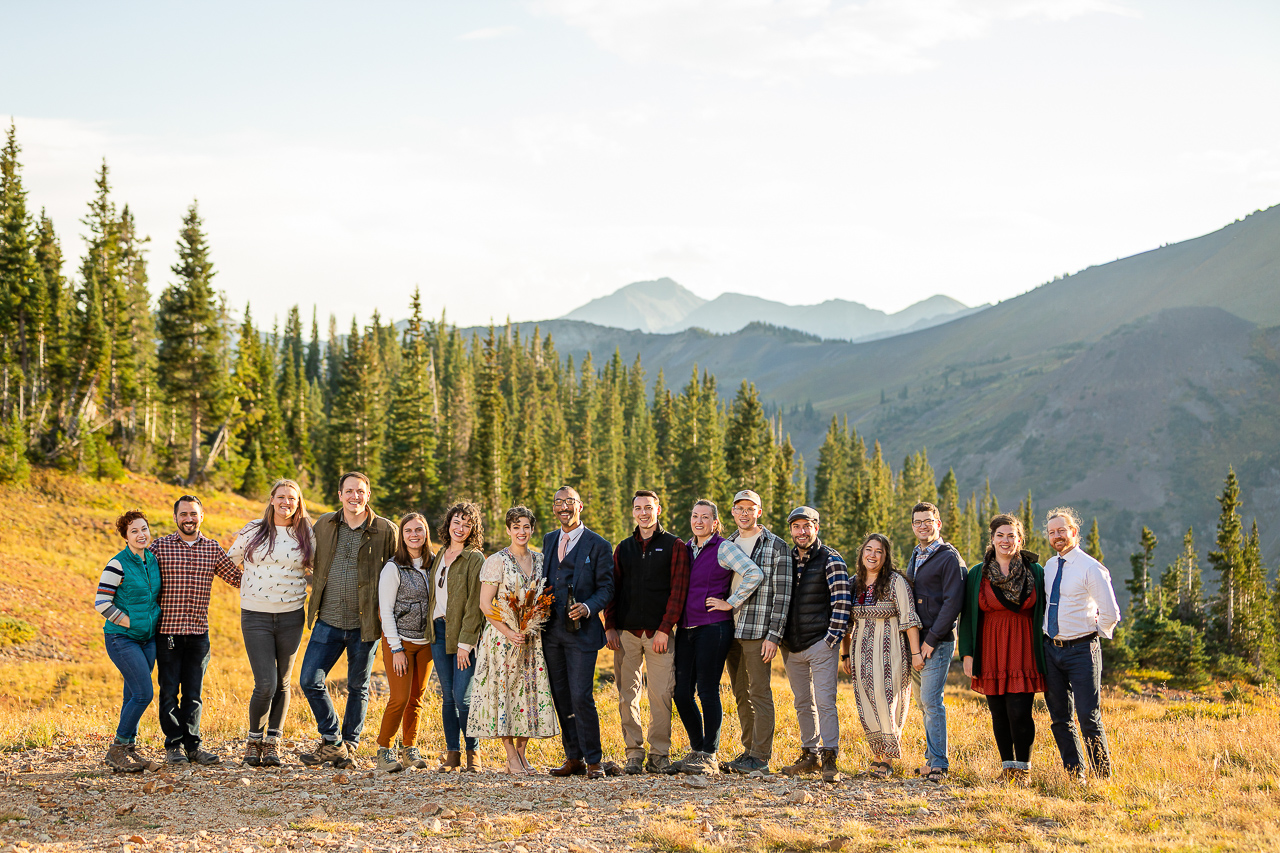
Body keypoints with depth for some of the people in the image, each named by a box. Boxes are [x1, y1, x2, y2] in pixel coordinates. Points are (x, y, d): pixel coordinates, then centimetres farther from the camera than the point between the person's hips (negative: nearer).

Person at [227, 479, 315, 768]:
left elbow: (315, 571, 19)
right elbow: (229, 561, 15)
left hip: (291, 617, 2)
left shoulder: (307, 535, 5)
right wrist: (245, 585, 14)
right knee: (265, 684, -11)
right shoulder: (253, 531, 2)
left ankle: (272, 744, 18)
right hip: (255, 616, -2)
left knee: (282, 683, 8)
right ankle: (254, 741, 8)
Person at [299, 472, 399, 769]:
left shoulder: (386, 531, -4)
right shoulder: (324, 525, 5)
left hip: (365, 623, -2)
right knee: (310, 680, -4)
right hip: (328, 621, 2)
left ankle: (349, 746, 23)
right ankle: (332, 742, 10)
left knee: (358, 687, 8)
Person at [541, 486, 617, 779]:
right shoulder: (549, 540, 15)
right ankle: (574, 758, 16)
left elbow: (606, 587, -2)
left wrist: (588, 608, -19)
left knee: (581, 697, -11)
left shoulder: (598, 545, -2)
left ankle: (594, 761, -2)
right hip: (551, 629, 6)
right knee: (561, 697, 8)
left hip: (581, 630, -6)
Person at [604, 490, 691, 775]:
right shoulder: (623, 548, 16)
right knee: (627, 695, 1)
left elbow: (678, 590, -2)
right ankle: (634, 753, 7)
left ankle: (659, 755, 3)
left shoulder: (674, 546, 4)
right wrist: (609, 626, 2)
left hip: (659, 633, -3)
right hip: (626, 633, 3)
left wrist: (664, 629, -10)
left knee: (661, 695, -5)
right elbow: (612, 589, 15)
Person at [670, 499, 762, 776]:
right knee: (681, 692, 5)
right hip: (685, 628, 7)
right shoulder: (685, 548, 15)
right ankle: (696, 751, 18)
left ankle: (710, 757, 3)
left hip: (713, 628, -7)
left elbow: (755, 574, -17)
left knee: (707, 691, -5)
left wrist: (730, 603, -13)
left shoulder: (723, 548, -5)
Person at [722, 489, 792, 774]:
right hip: (731, 632, 6)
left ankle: (760, 758, -3)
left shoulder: (776, 546, -3)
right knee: (741, 695, 9)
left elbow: (782, 594, -7)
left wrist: (773, 636, -14)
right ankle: (749, 751, 17)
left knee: (759, 693, -5)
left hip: (758, 633, -6)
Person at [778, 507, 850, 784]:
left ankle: (830, 760, -8)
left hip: (821, 644, -6)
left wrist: (832, 638, -14)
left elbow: (842, 602, -9)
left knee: (824, 701, -9)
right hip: (791, 646, 6)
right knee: (803, 703, 11)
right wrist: (778, 636, 11)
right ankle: (810, 755, 20)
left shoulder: (830, 559, -5)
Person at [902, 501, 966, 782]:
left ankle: (938, 763, -10)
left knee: (931, 700, -13)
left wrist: (931, 639, -16)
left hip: (938, 642, -8)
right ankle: (936, 755, 18)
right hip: (915, 641, 8)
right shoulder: (914, 557, 18)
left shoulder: (949, 558, -7)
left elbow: (952, 603, -14)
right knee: (924, 702, 10)